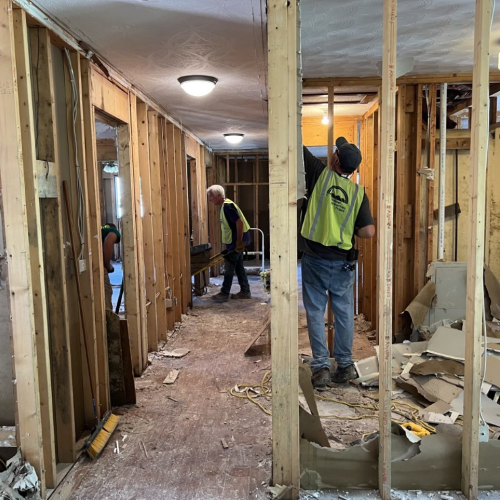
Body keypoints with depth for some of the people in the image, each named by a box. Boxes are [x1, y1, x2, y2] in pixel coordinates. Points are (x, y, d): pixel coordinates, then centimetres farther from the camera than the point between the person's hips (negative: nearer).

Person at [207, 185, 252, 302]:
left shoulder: (227, 206, -19)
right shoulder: (225, 205, 13)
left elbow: (239, 223, -26)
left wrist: (239, 242, -24)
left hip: (236, 241, -10)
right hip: (234, 241, 10)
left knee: (229, 267, -2)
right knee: (238, 266, 14)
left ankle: (224, 294, 6)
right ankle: (245, 292, 20)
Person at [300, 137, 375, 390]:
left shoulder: (321, 175, -6)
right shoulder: (358, 192, 0)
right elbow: (369, 231, -7)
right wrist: (350, 232, 12)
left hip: (315, 259, -2)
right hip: (343, 262, 3)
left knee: (315, 313, 5)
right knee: (344, 313, 13)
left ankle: (321, 368, 7)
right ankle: (345, 365, 22)